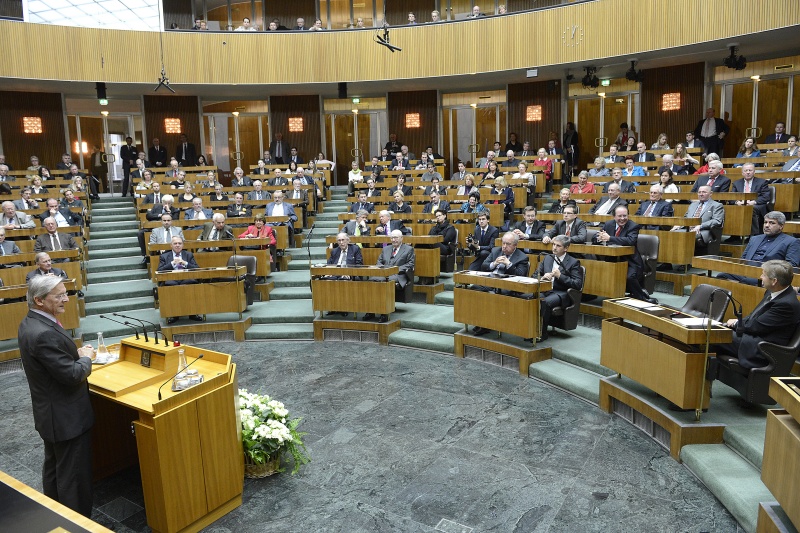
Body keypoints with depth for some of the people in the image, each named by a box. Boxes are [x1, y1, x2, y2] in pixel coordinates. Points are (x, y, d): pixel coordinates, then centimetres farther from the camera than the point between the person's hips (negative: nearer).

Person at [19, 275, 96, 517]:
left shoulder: (30, 323, 2)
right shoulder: (44, 333, -29)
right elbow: (72, 375, -26)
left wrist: (75, 352, 2)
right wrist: (86, 357, -9)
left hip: (50, 413, 11)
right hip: (66, 416, -11)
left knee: (53, 467, 24)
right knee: (73, 476, 3)